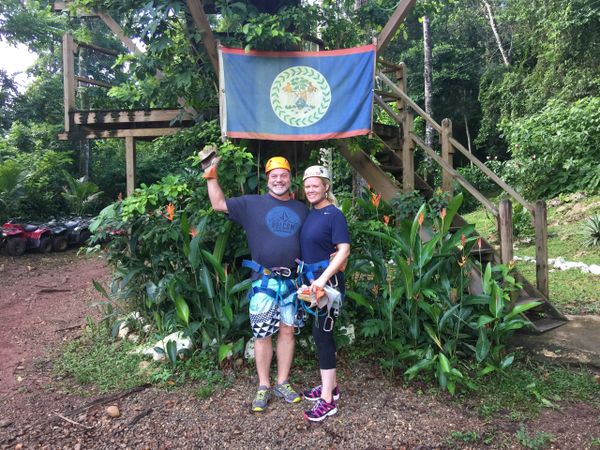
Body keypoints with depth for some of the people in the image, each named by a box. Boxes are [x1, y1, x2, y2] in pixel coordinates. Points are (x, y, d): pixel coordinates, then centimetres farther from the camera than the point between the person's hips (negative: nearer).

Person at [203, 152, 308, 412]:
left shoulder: (302, 210, 12)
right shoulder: (252, 204, 4)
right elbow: (219, 204, 4)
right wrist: (211, 177, -5)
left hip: (292, 281, 3)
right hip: (264, 281, -2)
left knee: (288, 331, 10)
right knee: (262, 335, 4)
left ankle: (283, 383, 25)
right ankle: (263, 387, 19)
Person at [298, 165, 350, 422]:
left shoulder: (334, 214, -12)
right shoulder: (309, 214, 10)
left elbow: (344, 250, -19)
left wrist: (323, 278, -27)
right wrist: (308, 276, 9)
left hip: (328, 281, -8)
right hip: (312, 280, 8)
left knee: (322, 334, -5)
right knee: (321, 333, 16)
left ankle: (328, 401, 4)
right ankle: (330, 385, 32)